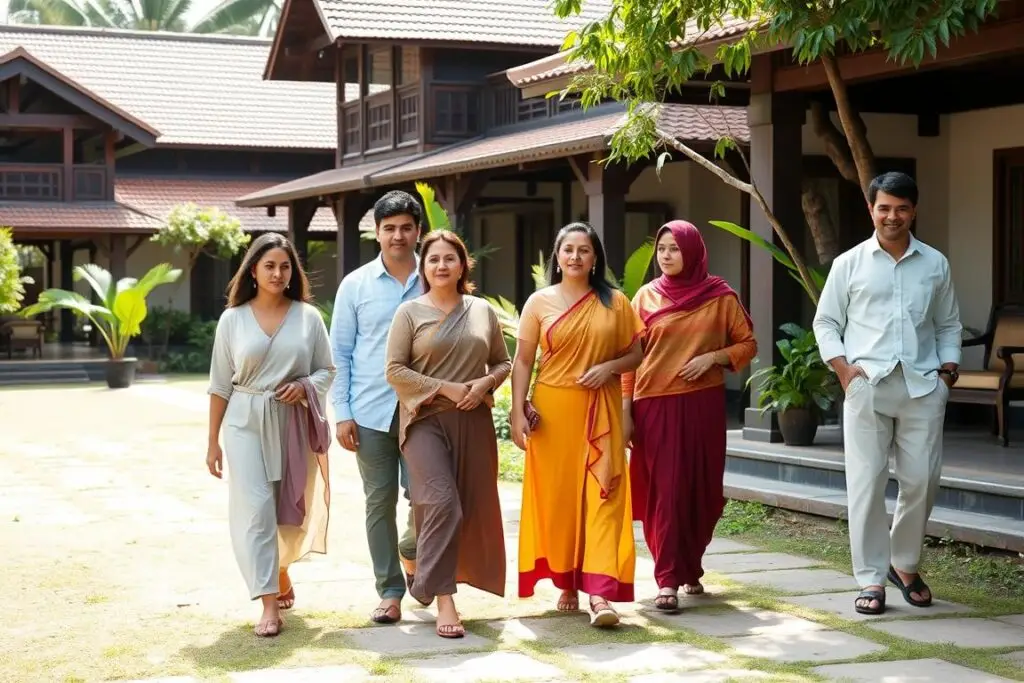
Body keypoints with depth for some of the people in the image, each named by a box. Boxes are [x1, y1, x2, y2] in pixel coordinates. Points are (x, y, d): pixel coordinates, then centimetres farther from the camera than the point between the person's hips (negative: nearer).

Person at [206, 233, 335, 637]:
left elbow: (327, 370, 8)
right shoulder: (232, 319, 2)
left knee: (290, 510, 11)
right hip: (246, 423, -1)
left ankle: (280, 572, 41)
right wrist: (213, 441, 4)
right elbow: (220, 385, 5)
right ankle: (270, 606, -12)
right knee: (256, 508, -10)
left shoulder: (308, 317, 2)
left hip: (295, 424, 1)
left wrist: (305, 386, -15)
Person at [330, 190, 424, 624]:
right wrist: (342, 414, -2)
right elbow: (340, 353, 5)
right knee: (379, 502, 4)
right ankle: (390, 591, 14)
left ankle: (410, 553, 31)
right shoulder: (355, 285, 4)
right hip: (371, 411, 0)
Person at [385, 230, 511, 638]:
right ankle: (443, 601, -14)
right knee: (442, 504, -17)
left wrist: (485, 383, -5)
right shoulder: (410, 312, 2)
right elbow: (395, 370, -4)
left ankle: (427, 578, 23)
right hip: (426, 420, -4)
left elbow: (503, 362, 17)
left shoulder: (483, 311, 11)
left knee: (472, 508, 4)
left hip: (473, 421, 4)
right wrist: (446, 388, -12)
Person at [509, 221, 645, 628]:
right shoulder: (540, 301, 4)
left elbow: (635, 354, 10)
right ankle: (567, 583, 19)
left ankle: (600, 591, -15)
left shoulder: (615, 303, 7)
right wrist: (518, 412, -8)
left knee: (602, 495, -8)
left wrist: (610, 366, -11)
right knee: (557, 496, 5)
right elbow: (522, 361, 1)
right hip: (552, 410, 0)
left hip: (601, 412, 0)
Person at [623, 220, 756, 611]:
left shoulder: (720, 296, 3)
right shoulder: (646, 297, 4)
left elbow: (748, 344, 7)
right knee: (664, 491, -5)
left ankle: (691, 568, 25)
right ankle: (668, 580, -3)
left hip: (703, 404, 0)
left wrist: (713, 357, -11)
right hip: (656, 405, 0)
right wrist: (625, 411, -1)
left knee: (702, 489, 6)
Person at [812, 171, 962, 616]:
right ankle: (871, 579, 4)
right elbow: (826, 322, 9)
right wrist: (842, 367, -4)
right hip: (867, 385, -2)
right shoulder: (849, 264, 6)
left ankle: (904, 563, 22)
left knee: (921, 480, 0)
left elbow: (948, 324, 18)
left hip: (922, 386, 2)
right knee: (866, 483, -3)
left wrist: (948, 367, 4)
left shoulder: (935, 264, 12)